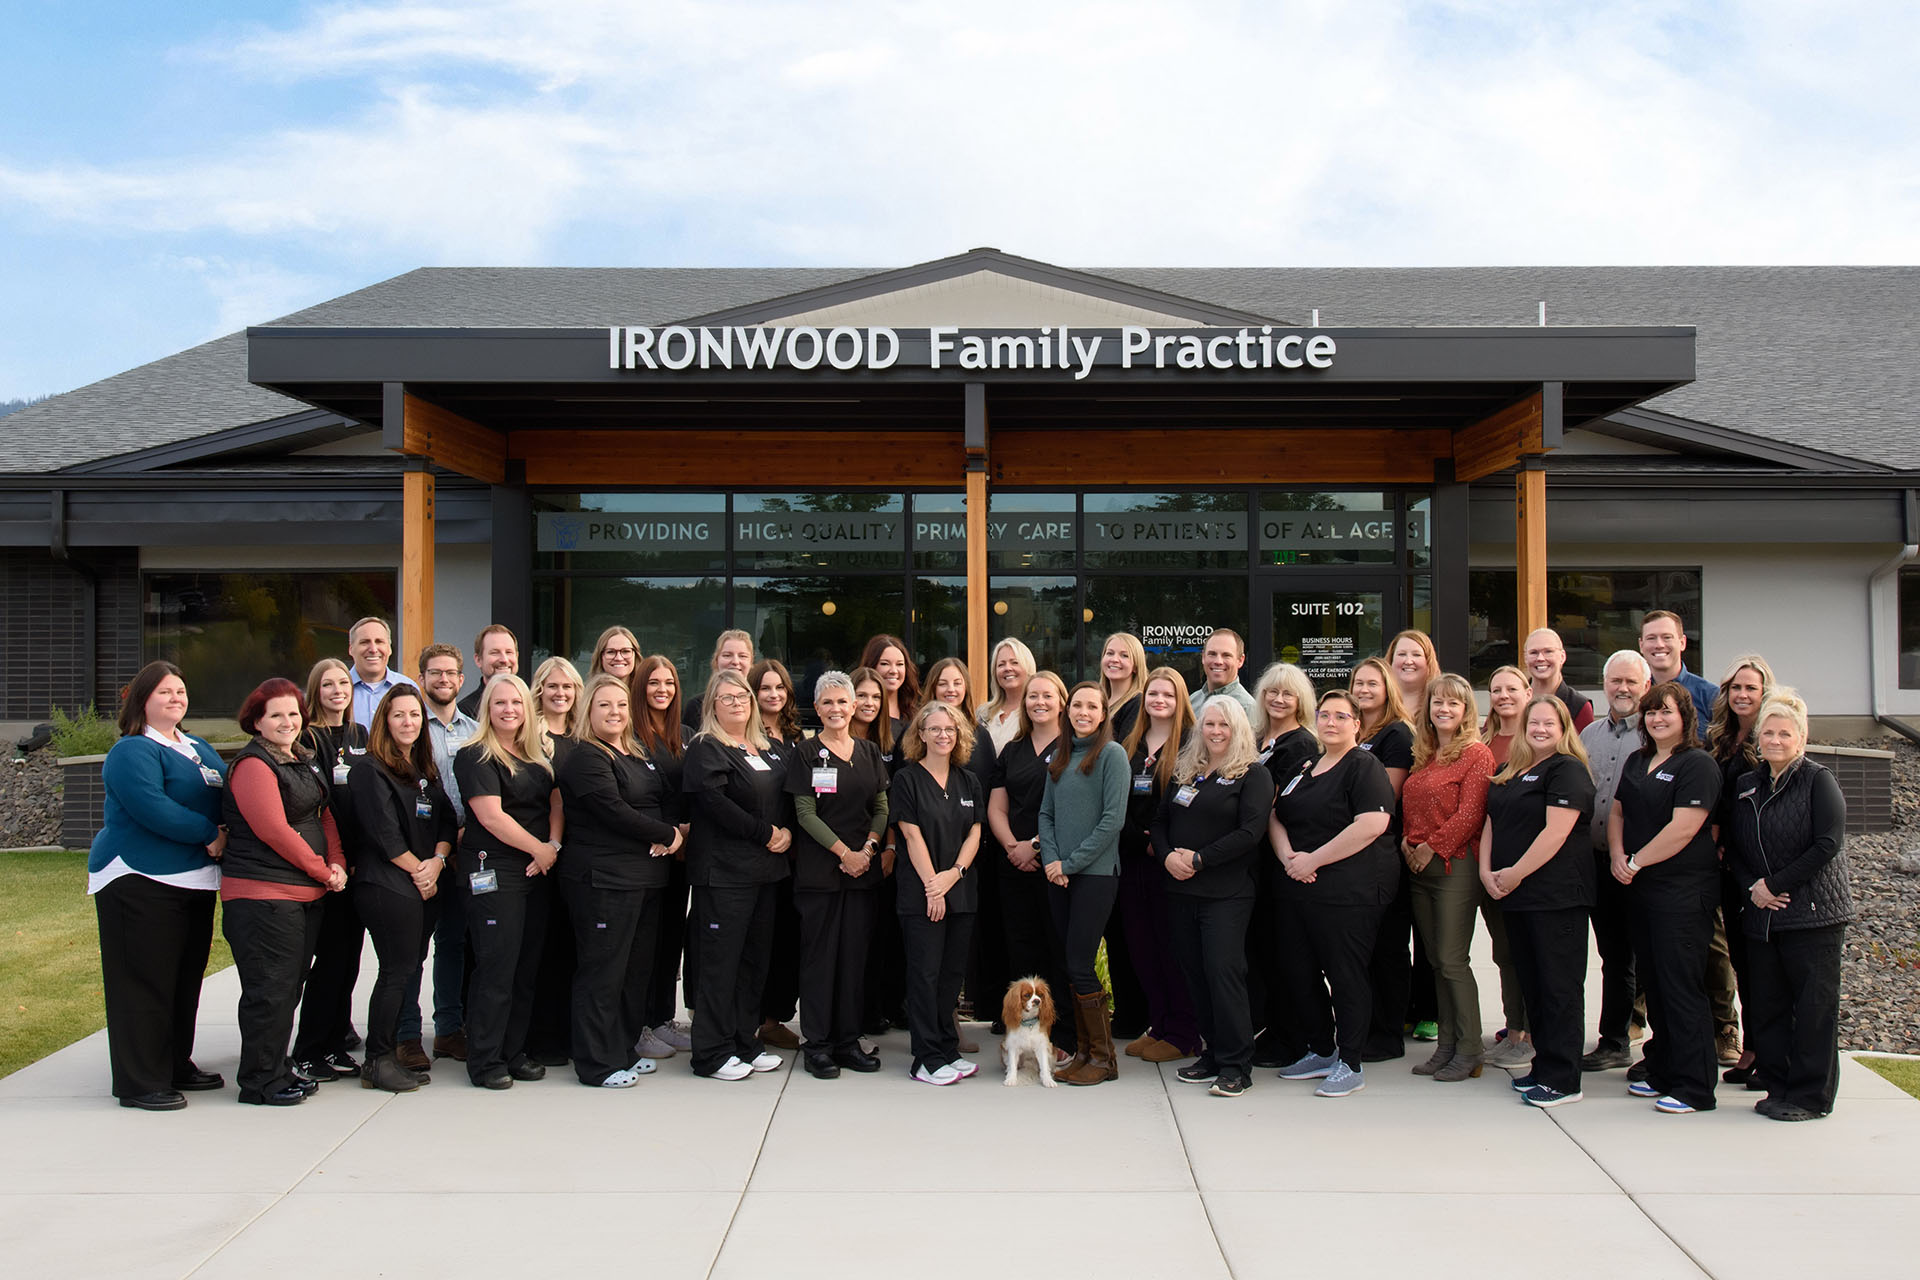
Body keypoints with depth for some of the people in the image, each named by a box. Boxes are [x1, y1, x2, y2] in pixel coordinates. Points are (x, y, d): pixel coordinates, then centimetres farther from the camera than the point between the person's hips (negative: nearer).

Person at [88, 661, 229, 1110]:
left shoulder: (200, 750, 18)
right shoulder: (132, 752, -8)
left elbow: (228, 800, 23)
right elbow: (151, 808, -21)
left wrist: (226, 835, 1)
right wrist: (209, 833, -16)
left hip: (195, 881, 8)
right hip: (140, 882, -8)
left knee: (186, 977, 13)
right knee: (144, 981, -4)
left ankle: (177, 1065, 25)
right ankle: (141, 1083, 3)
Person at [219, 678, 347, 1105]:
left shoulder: (305, 762, 17)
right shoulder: (253, 765, -12)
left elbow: (324, 815, 19)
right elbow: (274, 831, -18)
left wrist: (337, 863, 2)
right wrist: (322, 871, -12)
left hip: (308, 893, 9)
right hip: (262, 894, -9)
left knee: (292, 985, 15)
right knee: (270, 989, -4)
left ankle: (279, 1066, 26)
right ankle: (261, 1082, 7)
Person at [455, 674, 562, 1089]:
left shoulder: (539, 755, 15)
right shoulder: (476, 757, -7)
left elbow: (556, 802, 14)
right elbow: (491, 816, -14)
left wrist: (554, 845, -4)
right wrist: (538, 849, -9)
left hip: (539, 872, 7)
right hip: (494, 872, -7)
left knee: (528, 965, 9)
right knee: (497, 966, -5)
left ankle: (515, 1051, 19)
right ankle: (485, 1060, 5)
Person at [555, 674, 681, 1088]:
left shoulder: (639, 755, 18)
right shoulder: (585, 758, -9)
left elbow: (665, 802, 20)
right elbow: (615, 812, -18)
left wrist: (668, 838, -2)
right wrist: (667, 835, -9)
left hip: (645, 877, 9)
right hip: (603, 878, -9)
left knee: (637, 967, 13)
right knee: (602, 970, -3)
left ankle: (622, 1049, 25)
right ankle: (597, 1064, 6)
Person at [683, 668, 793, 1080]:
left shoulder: (770, 749, 17)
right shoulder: (706, 749, -6)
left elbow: (788, 798, 19)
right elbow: (716, 804, -19)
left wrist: (787, 831, -1)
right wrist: (766, 833, -15)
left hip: (765, 868, 8)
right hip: (723, 871, -7)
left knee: (756, 957, 11)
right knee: (721, 959, -3)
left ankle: (744, 1042, 21)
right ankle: (712, 1053, 5)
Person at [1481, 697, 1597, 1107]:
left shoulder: (1567, 770, -8)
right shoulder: (1507, 772, 16)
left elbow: (1556, 831, -17)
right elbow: (1491, 824, 15)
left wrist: (1515, 874, -16)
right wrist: (1486, 872, 0)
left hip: (1556, 896, -8)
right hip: (1515, 896, 8)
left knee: (1559, 986, -3)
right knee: (1531, 983, 14)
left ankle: (1562, 1080, 2)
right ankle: (1544, 1065, 23)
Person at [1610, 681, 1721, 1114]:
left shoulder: (1697, 765, -11)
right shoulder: (1637, 761, 14)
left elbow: (1683, 828, -19)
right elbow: (1618, 812, 16)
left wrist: (1636, 862, -12)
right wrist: (1617, 856, -1)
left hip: (1684, 891, -8)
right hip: (1642, 890, 8)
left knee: (1682, 986, -5)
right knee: (1653, 983, 14)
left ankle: (1694, 1087, 2)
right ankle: (1662, 1072, 25)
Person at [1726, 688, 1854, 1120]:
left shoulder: (1817, 781, -5)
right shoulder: (1746, 786, 11)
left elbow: (1828, 845, -13)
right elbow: (1734, 847, 14)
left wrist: (1776, 884, -14)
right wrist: (1752, 886, -4)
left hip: (1815, 910, -5)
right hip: (1761, 915, 5)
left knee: (1814, 1004, 0)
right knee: (1766, 1004, 8)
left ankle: (1810, 1095, 8)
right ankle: (1778, 1086, 19)